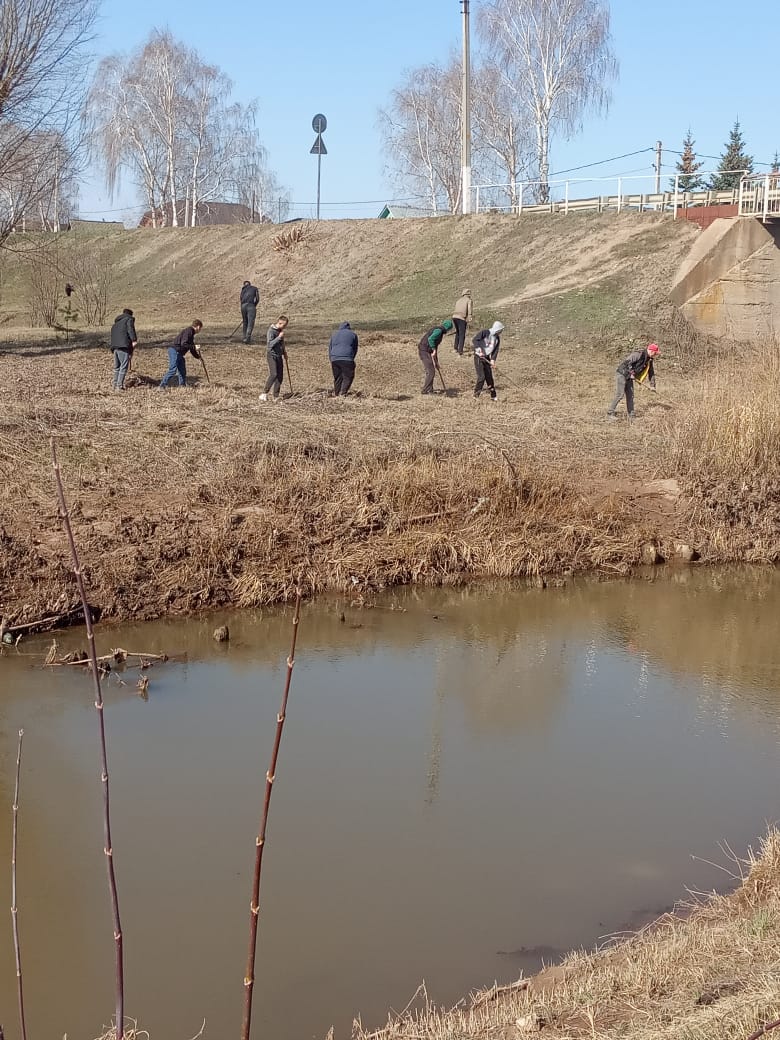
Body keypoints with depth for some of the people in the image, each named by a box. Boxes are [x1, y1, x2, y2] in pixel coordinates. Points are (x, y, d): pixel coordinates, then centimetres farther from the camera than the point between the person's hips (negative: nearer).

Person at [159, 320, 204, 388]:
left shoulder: (191, 332, 17)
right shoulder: (188, 331, -14)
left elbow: (191, 348, 25)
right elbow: (183, 344, -25)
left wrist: (198, 357, 26)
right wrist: (194, 347, -22)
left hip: (179, 353, 10)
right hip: (174, 351, -10)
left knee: (182, 371, 11)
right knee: (173, 370, -14)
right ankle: (162, 386, -12)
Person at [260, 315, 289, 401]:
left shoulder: (280, 331, 11)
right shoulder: (271, 331, -14)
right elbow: (270, 344, -24)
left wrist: (284, 352, 28)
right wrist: (279, 337, -27)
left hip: (279, 356, 8)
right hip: (272, 355, -8)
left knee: (280, 376, 4)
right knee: (273, 374, -21)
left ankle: (276, 396, 10)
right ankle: (265, 393, -14)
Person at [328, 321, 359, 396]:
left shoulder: (334, 334, 22)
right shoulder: (353, 335, 15)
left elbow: (330, 348, 22)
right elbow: (355, 349, 17)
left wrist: (331, 361, 24)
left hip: (334, 359, 4)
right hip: (347, 359, -4)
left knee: (337, 377, 14)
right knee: (348, 377, 5)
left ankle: (336, 394, 17)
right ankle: (342, 393, -6)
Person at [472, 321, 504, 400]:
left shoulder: (497, 338, 5)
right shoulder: (485, 332, -14)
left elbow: (495, 350, 4)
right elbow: (474, 340, -19)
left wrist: (493, 360, -9)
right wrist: (479, 350, -27)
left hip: (487, 358, 6)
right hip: (478, 357, -6)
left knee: (489, 377, 9)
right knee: (481, 377, -13)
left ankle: (493, 396, 17)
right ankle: (476, 393, -1)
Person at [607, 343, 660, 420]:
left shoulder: (649, 359, 7)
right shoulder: (639, 354, -22)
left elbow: (651, 372, 16)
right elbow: (627, 362, -27)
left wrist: (652, 385, 14)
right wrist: (631, 373, -19)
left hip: (629, 376, 9)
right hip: (621, 374, -9)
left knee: (630, 395, 8)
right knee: (619, 394, -12)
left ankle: (631, 415, 13)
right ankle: (610, 413, -7)